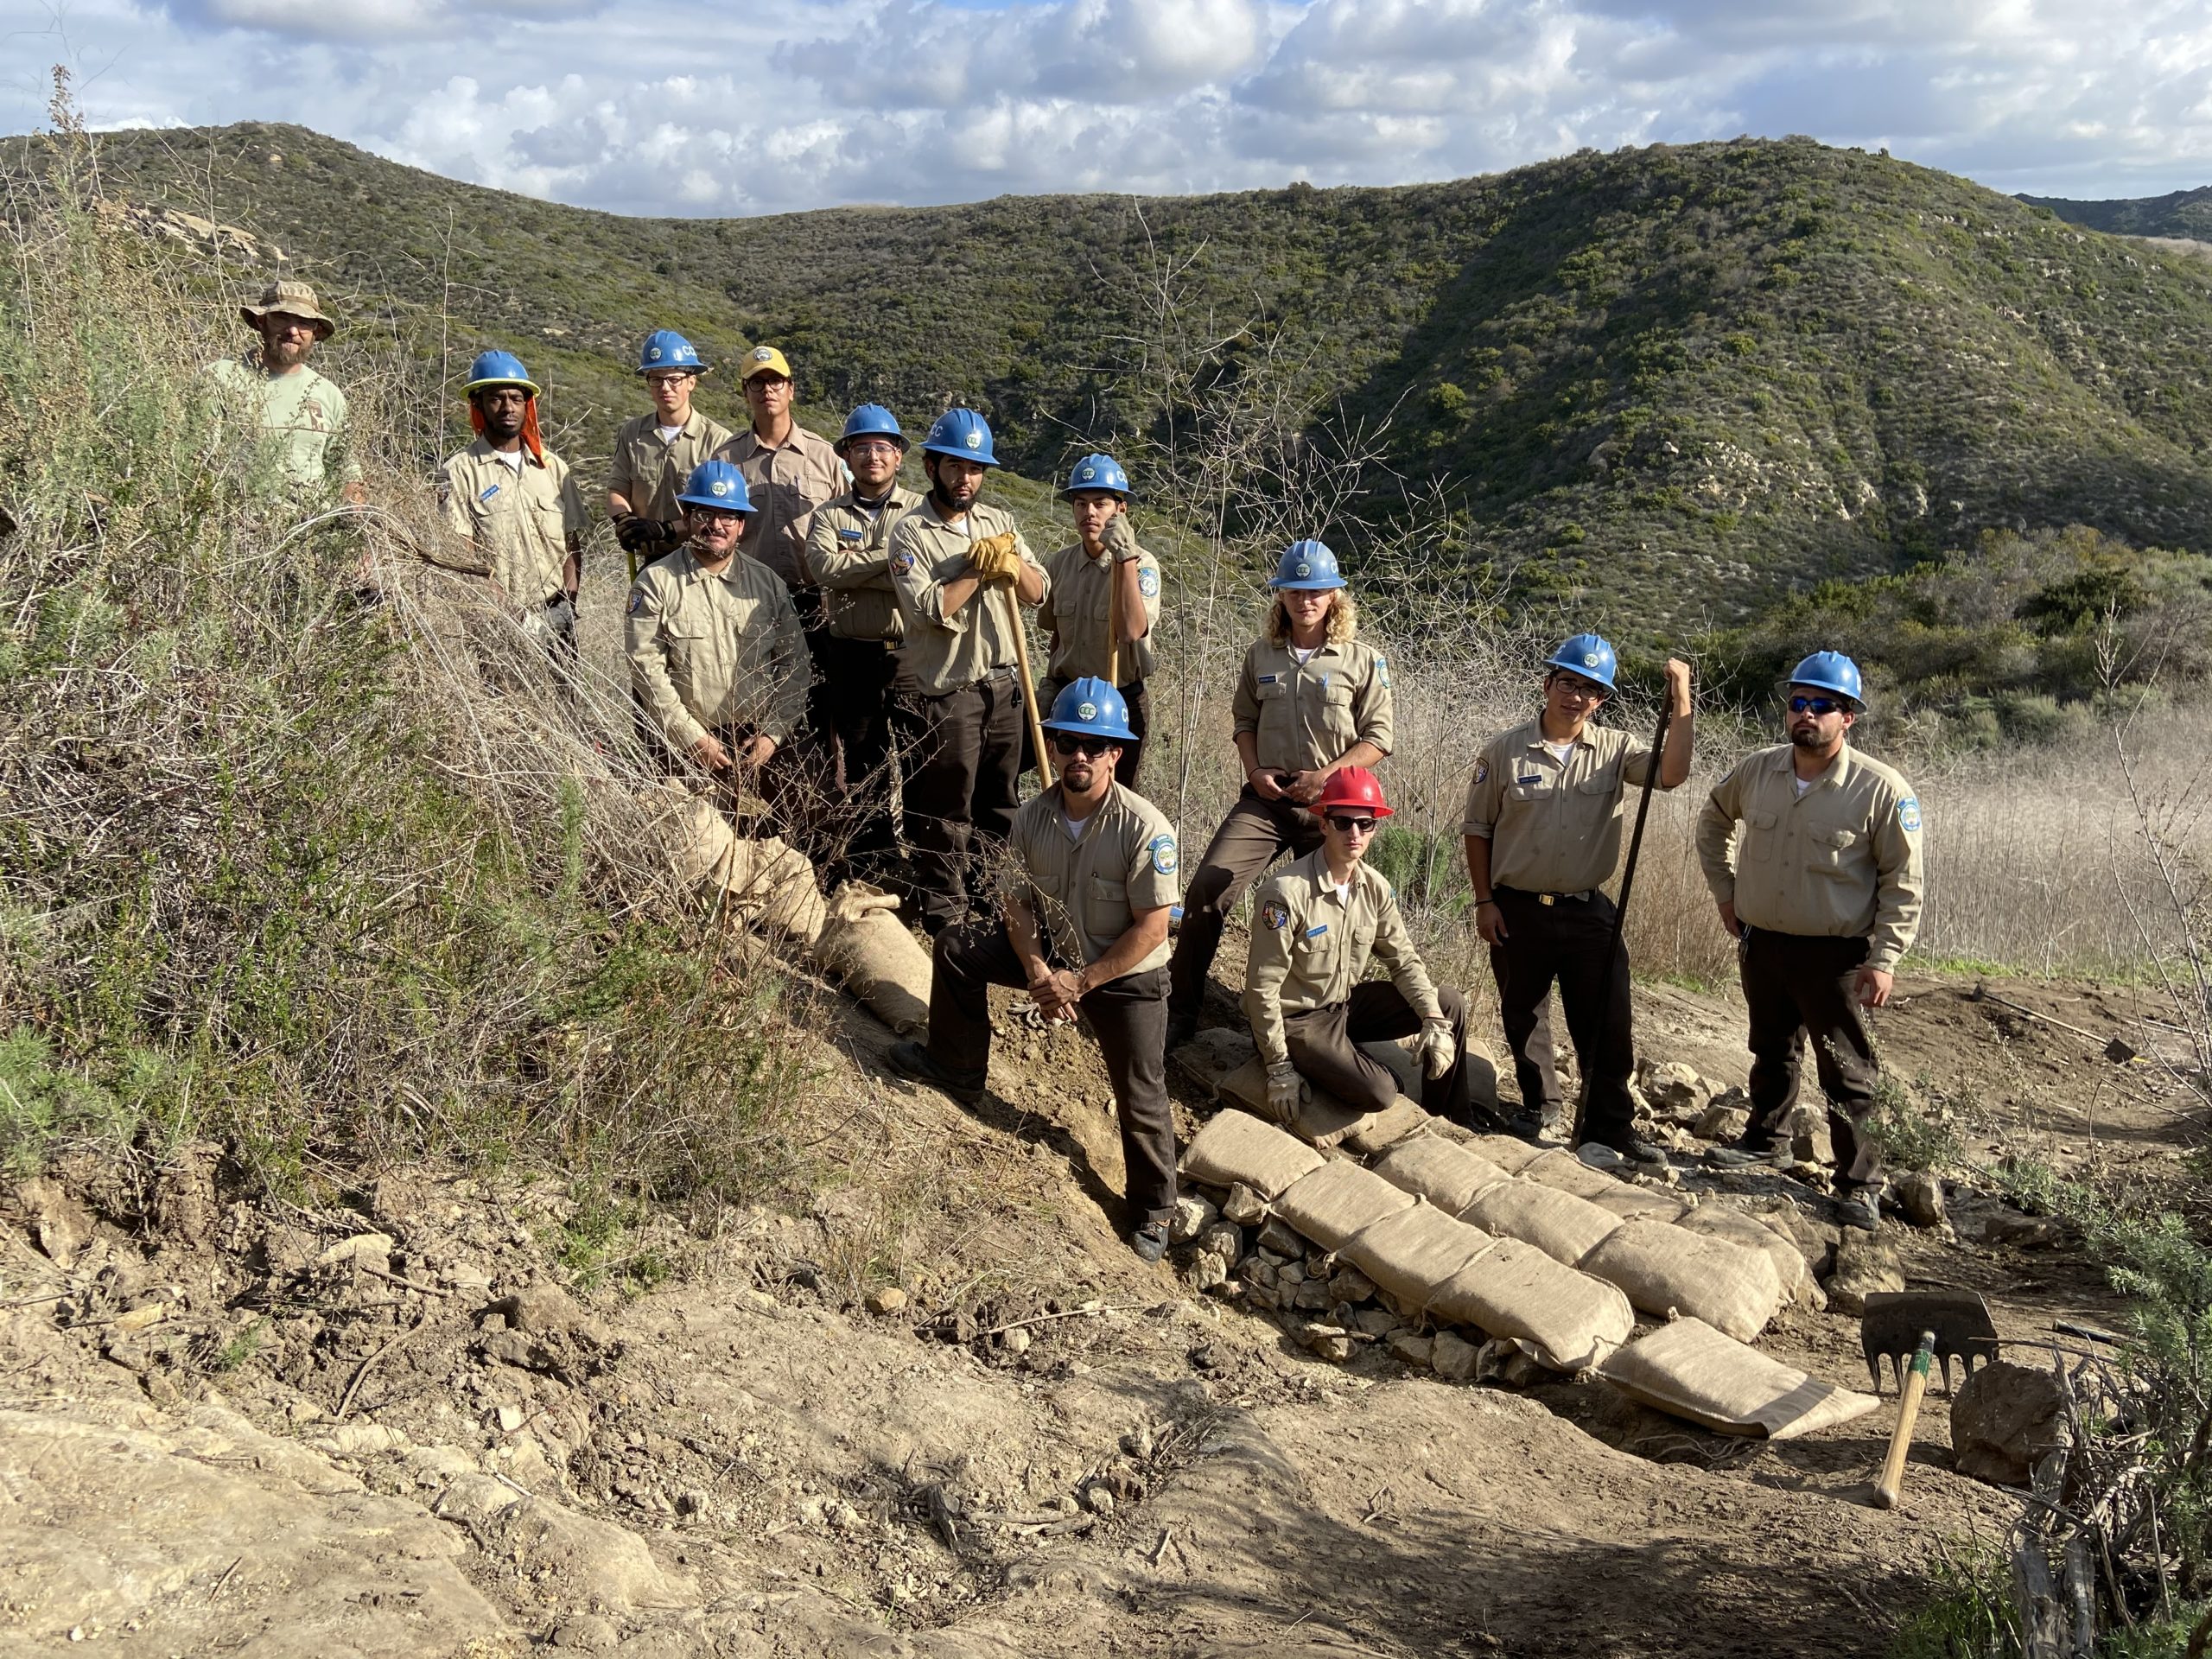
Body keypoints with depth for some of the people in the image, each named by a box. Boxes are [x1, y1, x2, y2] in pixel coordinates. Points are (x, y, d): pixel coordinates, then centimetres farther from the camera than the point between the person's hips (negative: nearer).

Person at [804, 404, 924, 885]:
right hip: (852, 657, 2)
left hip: (912, 653, -2)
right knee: (863, 769, 8)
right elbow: (823, 566, -10)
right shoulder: (829, 515, 11)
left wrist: (857, 571, -14)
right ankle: (870, 871, 17)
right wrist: (890, 560, -12)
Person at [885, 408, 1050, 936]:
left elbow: (1038, 592, 5)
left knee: (1000, 807, 15)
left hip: (1002, 687, 6)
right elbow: (932, 609, -20)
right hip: (943, 695, -6)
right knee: (945, 814, 1)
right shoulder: (910, 533, -8)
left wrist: (1011, 563, -14)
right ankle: (944, 918, 13)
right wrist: (982, 569, -12)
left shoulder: (998, 522, 10)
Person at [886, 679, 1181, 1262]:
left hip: (1126, 975, -5)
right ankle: (956, 1068, 17)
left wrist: (1080, 982, -22)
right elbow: (1016, 902, -3)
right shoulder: (1032, 816, -9)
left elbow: (1151, 930, -23)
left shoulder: (1145, 828, -26)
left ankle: (1153, 1211, 21)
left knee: (1141, 1099, 0)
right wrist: (1037, 972, -19)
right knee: (957, 947, -1)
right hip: (1052, 953, 5)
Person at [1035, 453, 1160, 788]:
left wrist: (1124, 556, -33)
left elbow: (1132, 630, -31)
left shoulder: (1141, 564, -13)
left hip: (1122, 701, -5)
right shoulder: (1059, 563, 3)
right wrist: (1051, 681, 8)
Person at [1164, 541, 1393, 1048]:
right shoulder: (1261, 656, 9)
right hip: (1266, 798, 2)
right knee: (1206, 890, -13)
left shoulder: (1364, 661, -2)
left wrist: (1324, 777, -15)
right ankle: (1179, 1014, -5)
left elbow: (1377, 738, -3)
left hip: (1327, 804, -2)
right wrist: (1255, 771, -1)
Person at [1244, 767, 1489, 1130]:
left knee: (1450, 1004, -4)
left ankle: (1450, 1113, 14)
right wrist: (1279, 1066, -19)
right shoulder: (1287, 890, -24)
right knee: (1379, 1093, -25)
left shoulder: (1375, 887, -4)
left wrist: (1436, 1021, -13)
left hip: (1348, 1003, 7)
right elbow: (1263, 985, -22)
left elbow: (1404, 961, 2)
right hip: (1297, 1019, -7)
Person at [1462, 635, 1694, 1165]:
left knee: (1607, 1026, 3)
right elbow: (1477, 828, 1)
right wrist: (1485, 901, -3)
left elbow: (1671, 775, -18)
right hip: (1517, 909, -1)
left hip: (1588, 910, 1)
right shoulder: (1505, 750, -4)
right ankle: (1541, 1110, 32)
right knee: (1524, 1017, 13)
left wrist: (1681, 702, -24)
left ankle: (1611, 1124, 17)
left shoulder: (1615, 749, 0)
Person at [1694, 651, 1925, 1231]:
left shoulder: (1882, 790, -15)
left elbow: (1902, 883, -10)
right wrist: (1725, 890, 13)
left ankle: (1859, 1182, 10)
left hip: (1836, 956, -5)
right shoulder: (1756, 771, -1)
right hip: (1761, 943, 5)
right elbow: (1714, 821, 19)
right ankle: (1765, 1140, 40)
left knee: (1847, 1073, 0)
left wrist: (1884, 958, -14)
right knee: (1771, 1051, 22)